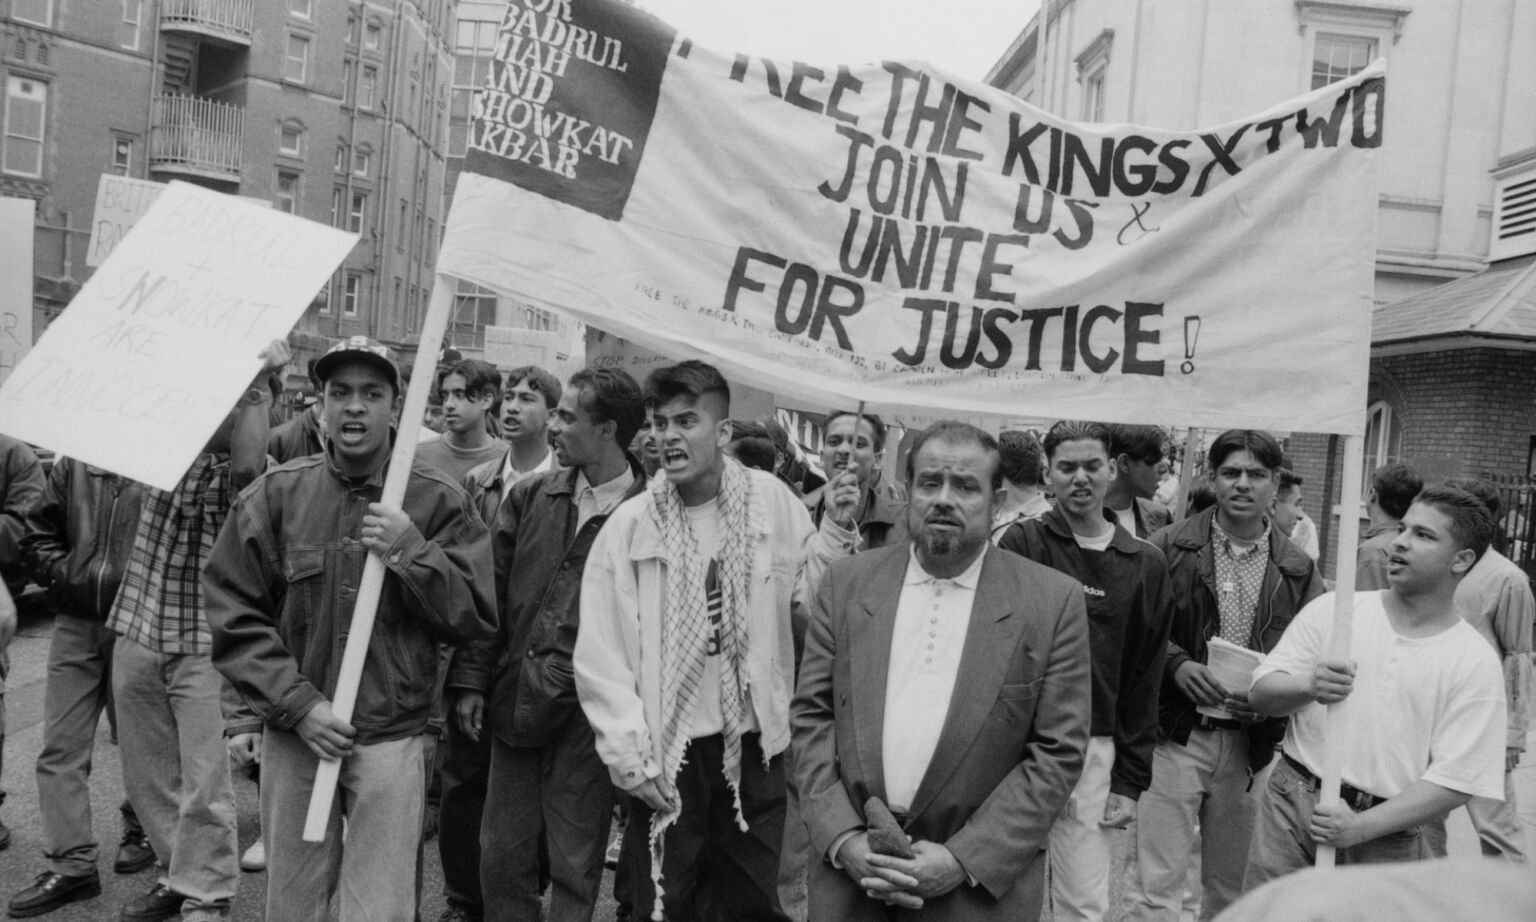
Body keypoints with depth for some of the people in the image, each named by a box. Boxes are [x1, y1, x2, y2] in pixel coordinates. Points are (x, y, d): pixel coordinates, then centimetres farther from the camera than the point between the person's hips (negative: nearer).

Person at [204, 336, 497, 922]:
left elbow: (475, 618, -2)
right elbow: (233, 616, 1)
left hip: (392, 741, -1)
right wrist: (298, 704, -8)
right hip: (293, 734, 2)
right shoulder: (276, 495, 1)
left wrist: (412, 552, -16)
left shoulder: (440, 501, -2)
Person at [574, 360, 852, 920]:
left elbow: (809, 601, 4)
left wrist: (837, 530, -8)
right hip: (666, 752, -1)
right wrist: (631, 757, -9)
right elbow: (600, 656, -6)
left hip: (755, 743, 1)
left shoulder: (772, 501, -2)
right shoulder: (629, 524, -7)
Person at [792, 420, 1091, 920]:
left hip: (982, 881, -2)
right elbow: (812, 716, 2)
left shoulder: (1053, 601, -6)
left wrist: (963, 860, -13)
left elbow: (1059, 751, -7)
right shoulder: (846, 584, 1)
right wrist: (844, 838, -9)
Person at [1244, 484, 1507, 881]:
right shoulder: (1332, 609, 3)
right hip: (1291, 807, 1)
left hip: (1384, 839, -1)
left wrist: (1360, 826, -16)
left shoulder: (1476, 664, -1)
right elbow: (1260, 693, 1)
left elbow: (1454, 781, -6)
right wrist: (1309, 686, -21)